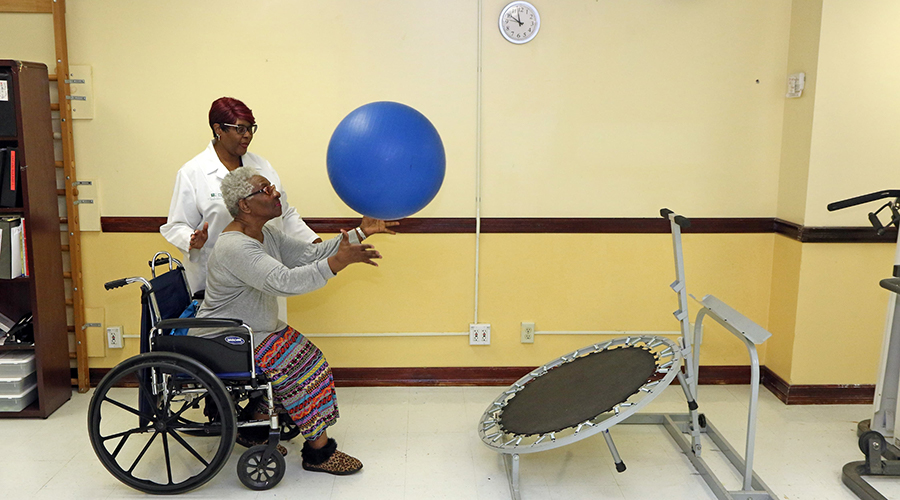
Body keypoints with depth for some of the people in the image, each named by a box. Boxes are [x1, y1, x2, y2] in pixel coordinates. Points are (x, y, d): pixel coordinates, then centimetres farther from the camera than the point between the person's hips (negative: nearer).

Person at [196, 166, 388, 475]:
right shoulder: (235, 247, -27)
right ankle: (319, 450, -4)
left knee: (309, 360, 2)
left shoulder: (265, 234, 5)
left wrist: (361, 233, -3)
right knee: (303, 369, -16)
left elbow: (310, 254, 4)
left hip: (255, 331, 10)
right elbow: (284, 282, -38)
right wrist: (338, 262, -42)